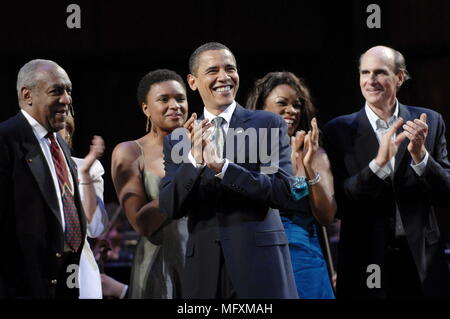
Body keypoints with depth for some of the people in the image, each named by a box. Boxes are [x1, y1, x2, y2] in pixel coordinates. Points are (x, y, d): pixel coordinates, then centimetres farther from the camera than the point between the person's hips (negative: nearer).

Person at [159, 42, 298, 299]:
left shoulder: (269, 125, 2)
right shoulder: (178, 140, 9)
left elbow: (281, 192, -8)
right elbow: (170, 208, 0)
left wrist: (221, 166, -19)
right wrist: (194, 160, -16)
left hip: (259, 264, -2)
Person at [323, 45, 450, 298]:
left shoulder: (430, 122, 4)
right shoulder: (339, 130, 0)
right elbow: (339, 204, -7)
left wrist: (420, 155, -15)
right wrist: (378, 162, -20)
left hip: (422, 260, 1)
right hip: (366, 262, -1)